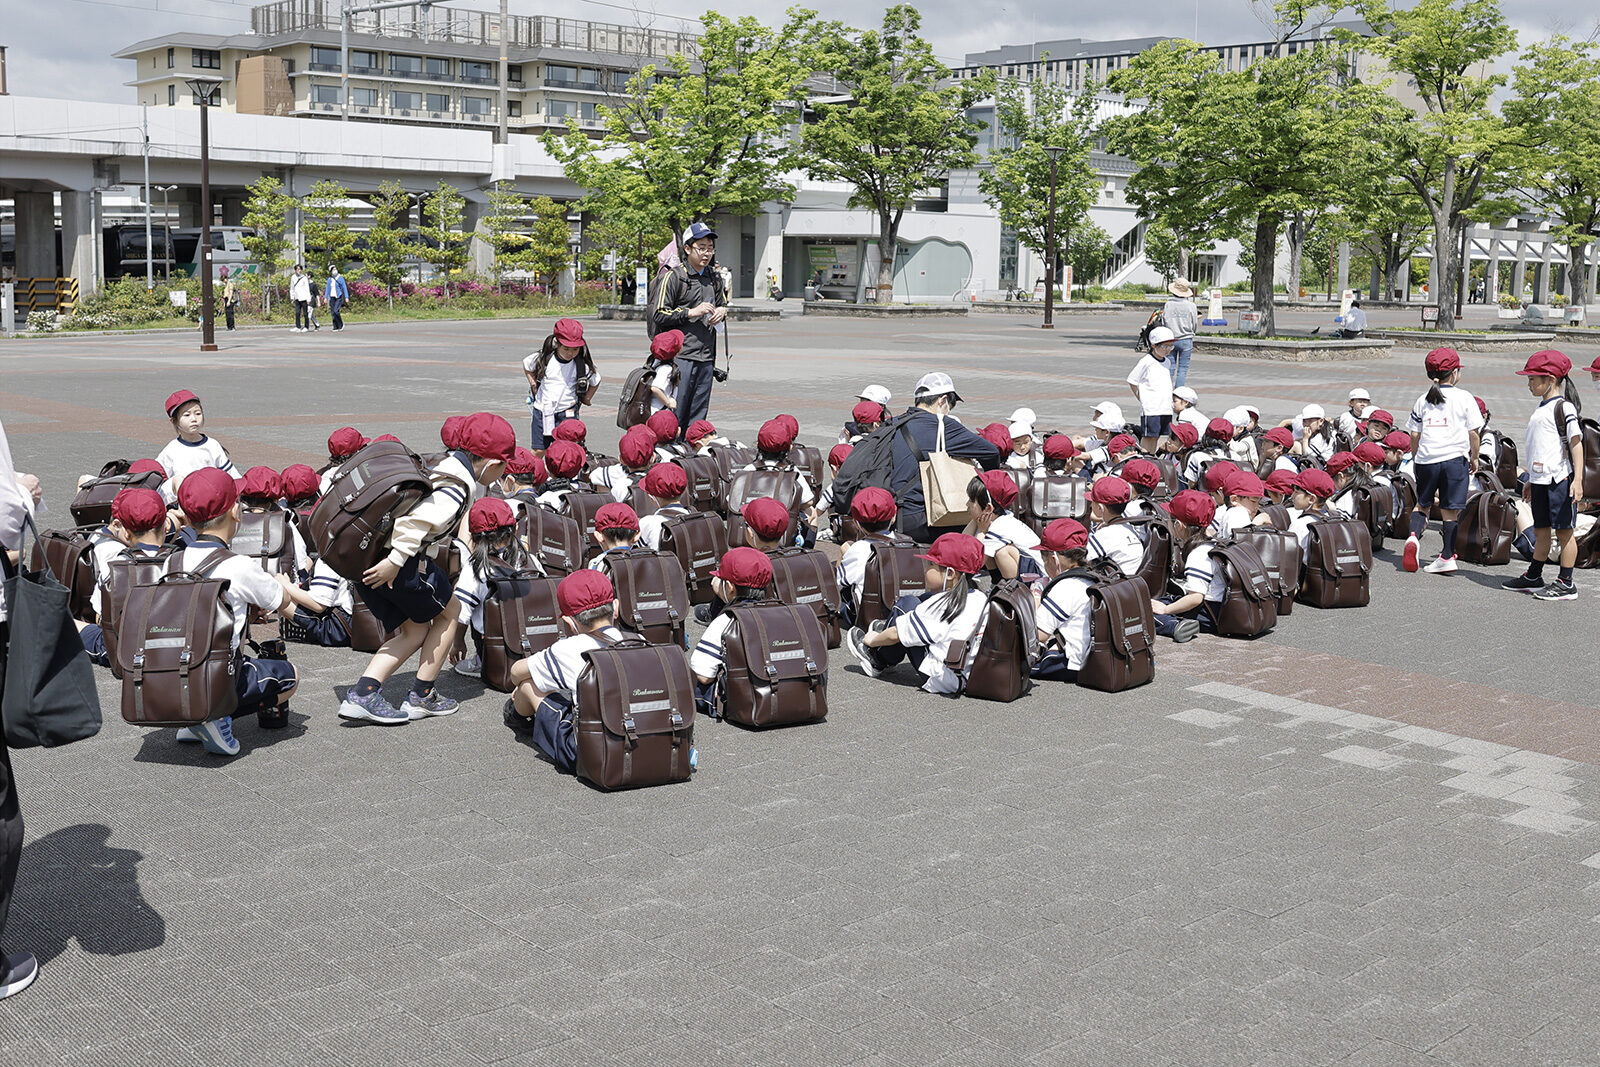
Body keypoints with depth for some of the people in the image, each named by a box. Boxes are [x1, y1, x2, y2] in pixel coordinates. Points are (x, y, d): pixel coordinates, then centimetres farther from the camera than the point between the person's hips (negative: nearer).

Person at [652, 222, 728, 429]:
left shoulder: (714, 277, 15)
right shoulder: (675, 277, -5)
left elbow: (723, 303, 32)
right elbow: (658, 315, -8)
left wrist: (722, 311, 7)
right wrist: (691, 312, -14)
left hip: (706, 357, 6)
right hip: (681, 355, -6)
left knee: (698, 414, 8)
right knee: (675, 412, -7)